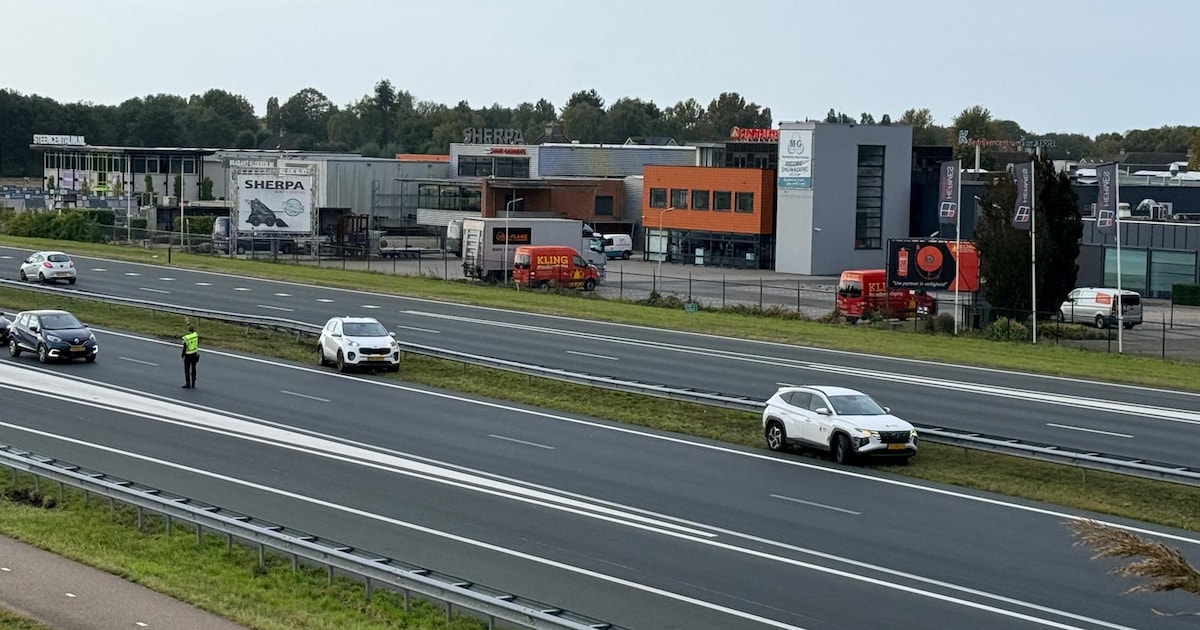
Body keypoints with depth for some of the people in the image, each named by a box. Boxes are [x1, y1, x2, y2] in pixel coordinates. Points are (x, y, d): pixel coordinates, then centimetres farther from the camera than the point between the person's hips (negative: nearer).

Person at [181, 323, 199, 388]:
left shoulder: (186, 338, -21)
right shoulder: (196, 335, -10)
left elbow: (185, 348, -18)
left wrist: (183, 355, 0)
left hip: (188, 355, -5)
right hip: (195, 354, 5)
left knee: (187, 370, 6)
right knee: (193, 369, 15)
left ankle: (188, 384, 9)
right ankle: (193, 384, 20)